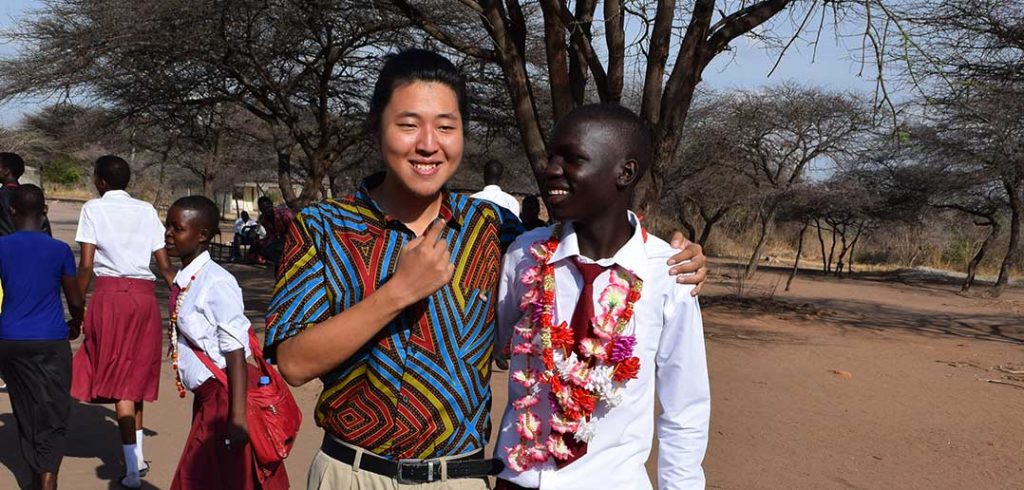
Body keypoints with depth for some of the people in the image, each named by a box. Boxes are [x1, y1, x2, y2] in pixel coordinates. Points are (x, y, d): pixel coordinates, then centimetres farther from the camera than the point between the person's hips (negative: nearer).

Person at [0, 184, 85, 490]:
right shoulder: (60, 250, -5)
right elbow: (76, 301, 1)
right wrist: (76, 325, 22)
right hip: (50, 343, -3)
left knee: (25, 416, 17)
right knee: (53, 419, -1)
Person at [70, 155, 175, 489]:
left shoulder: (93, 208, 2)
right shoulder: (146, 210, 11)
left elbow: (86, 265, -5)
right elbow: (164, 265, 6)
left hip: (110, 293, -4)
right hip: (145, 295, 4)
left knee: (117, 376, -1)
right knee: (136, 374, 17)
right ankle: (137, 457, 25)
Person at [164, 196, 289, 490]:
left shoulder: (216, 283, -20)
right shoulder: (182, 283, 6)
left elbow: (235, 350, -22)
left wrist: (237, 415, -23)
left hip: (227, 396, -9)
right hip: (207, 398, 9)